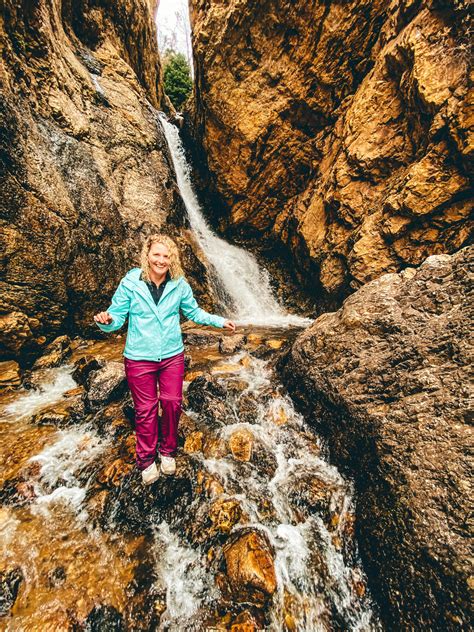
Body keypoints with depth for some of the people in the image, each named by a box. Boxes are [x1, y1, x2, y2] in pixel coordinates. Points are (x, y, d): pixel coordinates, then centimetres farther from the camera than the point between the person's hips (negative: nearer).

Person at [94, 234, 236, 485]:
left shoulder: (179, 284, -4)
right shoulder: (130, 283, -10)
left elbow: (194, 312, 7)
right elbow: (117, 317, -8)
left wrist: (220, 321, 2)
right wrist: (105, 320, -30)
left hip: (172, 356, 2)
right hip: (139, 358, -1)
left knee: (172, 403, 11)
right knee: (145, 409, 11)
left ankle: (168, 451, 37)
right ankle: (146, 460, 33)